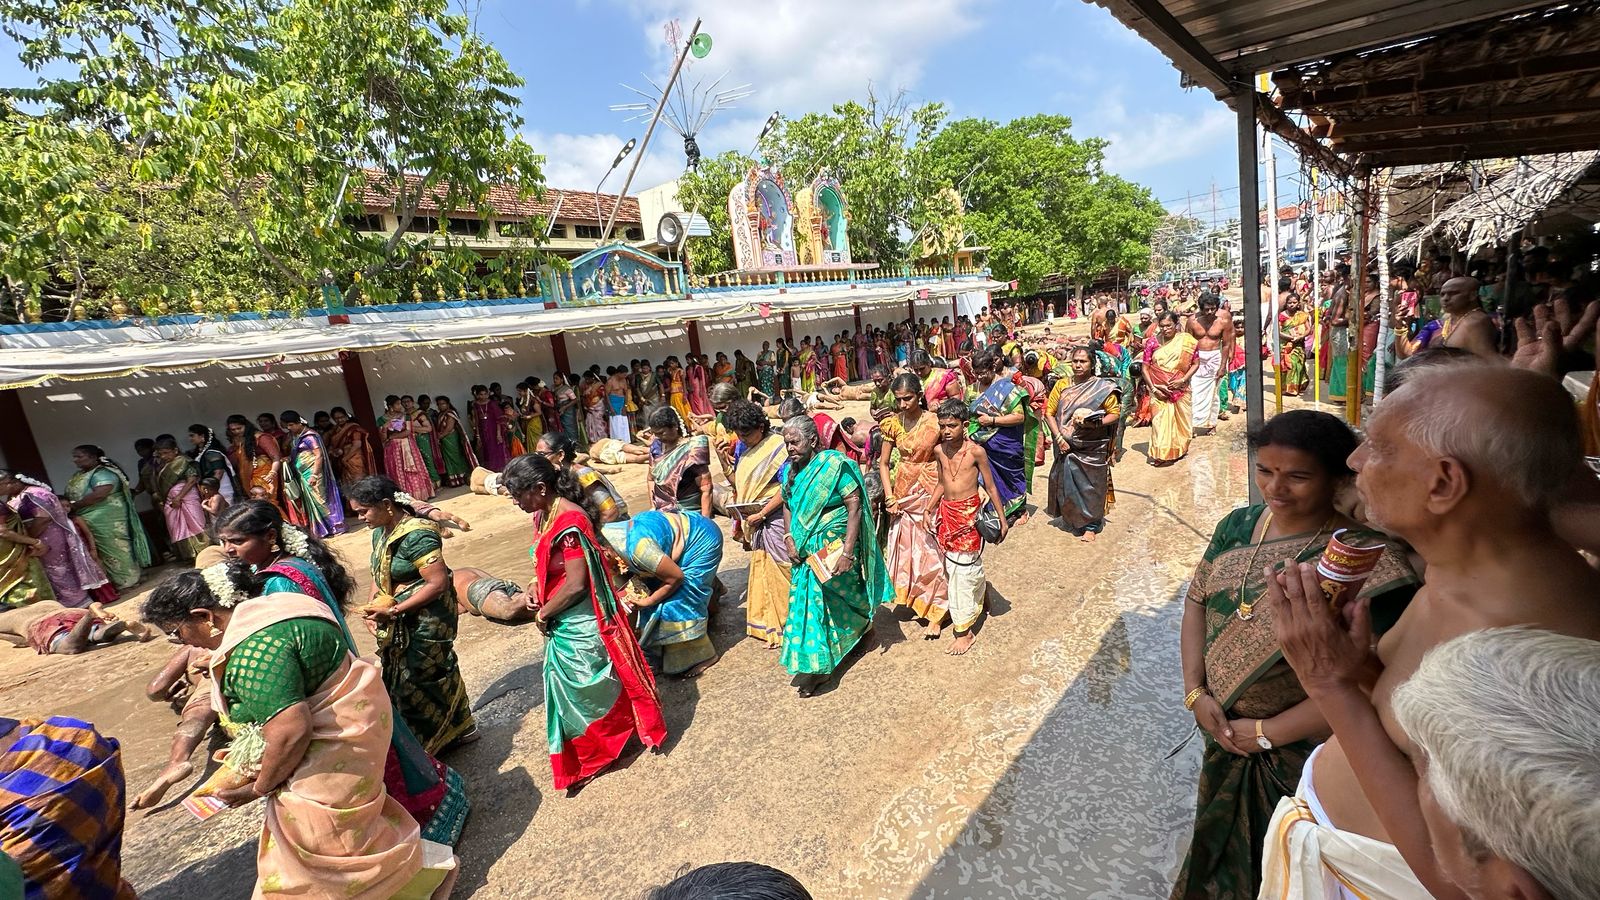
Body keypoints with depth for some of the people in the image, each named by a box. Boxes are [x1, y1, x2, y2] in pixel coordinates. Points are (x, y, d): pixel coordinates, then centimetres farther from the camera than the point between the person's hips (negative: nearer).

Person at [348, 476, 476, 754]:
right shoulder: (380, 532, 5)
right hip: (400, 625, 9)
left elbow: (439, 583, -25)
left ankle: (419, 745, 22)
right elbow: (380, 574, 15)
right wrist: (374, 604, -2)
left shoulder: (416, 535, -23)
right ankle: (459, 727, 35)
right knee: (437, 672, 19)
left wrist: (393, 611, -23)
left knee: (412, 684, 3)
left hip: (425, 621, -9)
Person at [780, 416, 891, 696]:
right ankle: (814, 666, 25)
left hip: (834, 547, -6)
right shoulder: (792, 469, 3)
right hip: (806, 550, 6)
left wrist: (847, 552, -22)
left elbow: (855, 507, -18)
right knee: (807, 601, 9)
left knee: (839, 597, 5)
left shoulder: (835, 464, -16)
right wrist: (790, 539, 0)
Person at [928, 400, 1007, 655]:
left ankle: (964, 630, 8)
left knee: (963, 568, -3)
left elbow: (991, 486, -6)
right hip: (947, 512, 5)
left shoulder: (976, 451, -14)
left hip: (969, 513, -5)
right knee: (951, 565, 12)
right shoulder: (939, 450, 1)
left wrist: (1002, 519, -2)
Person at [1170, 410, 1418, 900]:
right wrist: (1195, 691, -8)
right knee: (1223, 855, 29)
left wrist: (1269, 733, -18)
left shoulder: (1369, 560, -24)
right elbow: (1198, 601, 0)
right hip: (1224, 732, 5)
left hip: (1305, 754, -4)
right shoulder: (1240, 524, -7)